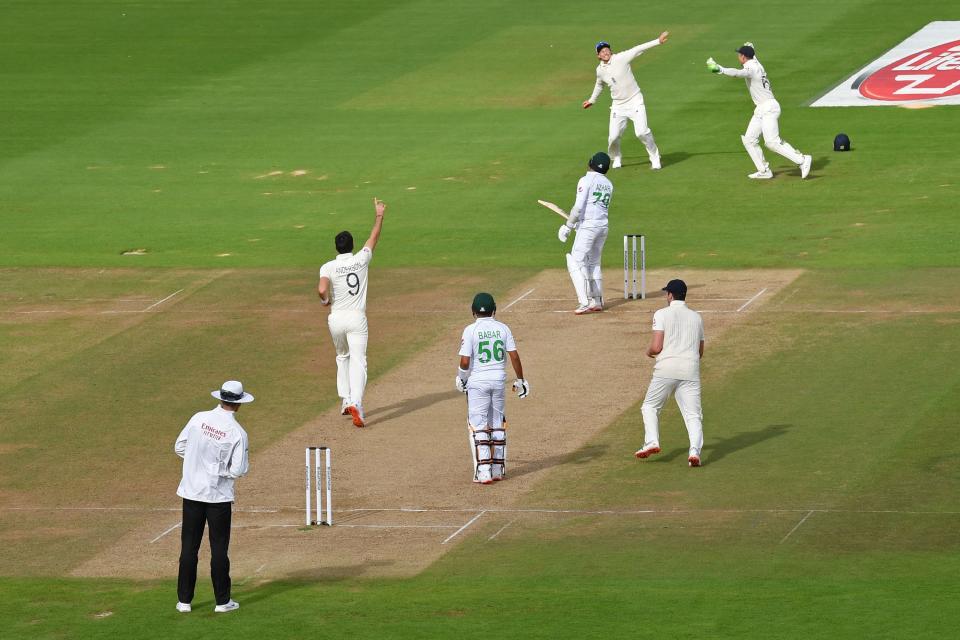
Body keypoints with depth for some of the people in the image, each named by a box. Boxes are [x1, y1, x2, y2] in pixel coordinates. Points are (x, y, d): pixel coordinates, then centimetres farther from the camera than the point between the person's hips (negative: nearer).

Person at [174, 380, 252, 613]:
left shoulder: (199, 419, -4)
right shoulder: (237, 433, -13)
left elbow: (179, 447, 4)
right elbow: (239, 470, -14)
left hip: (192, 491, 3)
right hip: (219, 495, -3)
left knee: (189, 546, 8)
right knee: (219, 548, 6)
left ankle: (184, 600, 10)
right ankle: (223, 601, 10)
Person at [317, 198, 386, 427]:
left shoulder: (328, 267, -6)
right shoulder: (361, 260, -1)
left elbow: (322, 290, -22)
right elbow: (374, 237, 13)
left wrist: (325, 300, 1)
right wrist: (379, 215, 27)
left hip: (336, 318, 1)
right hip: (357, 318, -1)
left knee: (342, 357, 24)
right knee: (358, 362, -7)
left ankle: (345, 400, 23)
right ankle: (356, 403, -26)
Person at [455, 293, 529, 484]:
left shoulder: (471, 330, -9)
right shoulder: (502, 328, 1)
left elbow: (465, 361, -14)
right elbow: (514, 356, -1)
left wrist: (461, 377, 5)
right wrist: (520, 380, 8)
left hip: (478, 382, -4)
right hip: (498, 380, 4)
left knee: (477, 425, 0)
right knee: (497, 425, 15)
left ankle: (483, 472, -8)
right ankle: (498, 469, 19)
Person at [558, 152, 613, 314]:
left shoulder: (586, 180, -10)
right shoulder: (608, 184, 13)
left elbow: (578, 207, -16)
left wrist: (568, 226, -10)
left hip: (588, 226, -8)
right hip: (603, 226, 8)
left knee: (577, 263, -5)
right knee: (594, 263, 19)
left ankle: (586, 302, -16)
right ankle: (597, 301, 20)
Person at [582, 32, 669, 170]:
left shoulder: (621, 58, -11)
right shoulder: (600, 70, 3)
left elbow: (639, 49, -18)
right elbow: (599, 85, 23)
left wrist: (658, 41, -26)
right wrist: (591, 101, 36)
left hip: (635, 101, -4)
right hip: (618, 106, 4)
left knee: (642, 132, -16)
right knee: (613, 136, 0)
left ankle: (655, 159, 3)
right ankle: (616, 160, 29)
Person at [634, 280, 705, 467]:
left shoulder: (662, 314, 0)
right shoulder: (696, 317, 15)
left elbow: (657, 347, -8)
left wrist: (649, 352, 14)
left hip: (666, 369, -3)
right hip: (690, 371, 3)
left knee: (650, 406, 15)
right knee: (693, 414, -1)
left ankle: (652, 441, -4)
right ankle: (695, 450, -21)